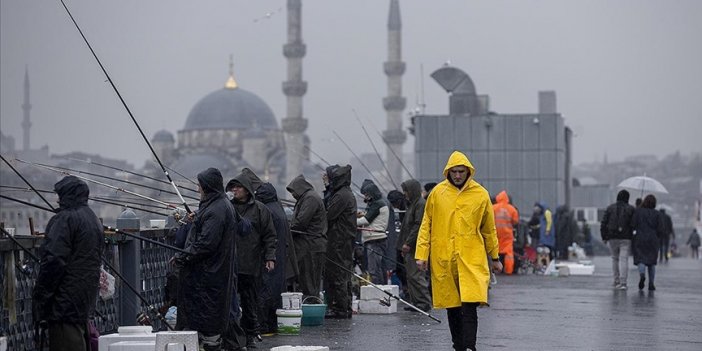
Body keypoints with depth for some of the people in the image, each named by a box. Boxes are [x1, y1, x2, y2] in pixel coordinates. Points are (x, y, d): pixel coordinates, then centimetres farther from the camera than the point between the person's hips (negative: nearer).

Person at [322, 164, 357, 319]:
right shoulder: (348, 194, 16)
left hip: (339, 241, -10)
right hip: (347, 241, 10)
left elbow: (329, 214, -19)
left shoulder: (341, 195, -16)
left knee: (336, 275, -6)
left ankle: (340, 309, -4)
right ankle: (346, 309, 18)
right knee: (344, 275, 13)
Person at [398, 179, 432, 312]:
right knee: (411, 276, 11)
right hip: (411, 247, 10)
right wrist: (404, 244, 18)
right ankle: (415, 302, 14)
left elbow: (418, 226, -19)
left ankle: (424, 302, -7)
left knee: (416, 276, -10)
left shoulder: (421, 204, -12)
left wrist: (408, 243, -20)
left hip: (416, 247, -10)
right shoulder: (412, 204, 19)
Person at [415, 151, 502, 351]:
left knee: (469, 306, -13)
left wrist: (494, 258, 18)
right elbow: (426, 225, 8)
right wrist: (422, 254, 1)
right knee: (452, 306, 8)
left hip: (472, 259, -2)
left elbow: (489, 229, 13)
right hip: (443, 260, 2)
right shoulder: (437, 193, 4)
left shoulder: (481, 194, 4)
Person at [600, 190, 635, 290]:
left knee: (615, 258, 18)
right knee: (624, 259, -5)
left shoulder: (610, 208, 4)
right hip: (626, 238, -2)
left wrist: (604, 237, 7)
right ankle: (623, 282, -16)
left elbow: (603, 223, 1)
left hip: (612, 238, 2)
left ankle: (616, 280, 19)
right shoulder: (631, 209, -1)